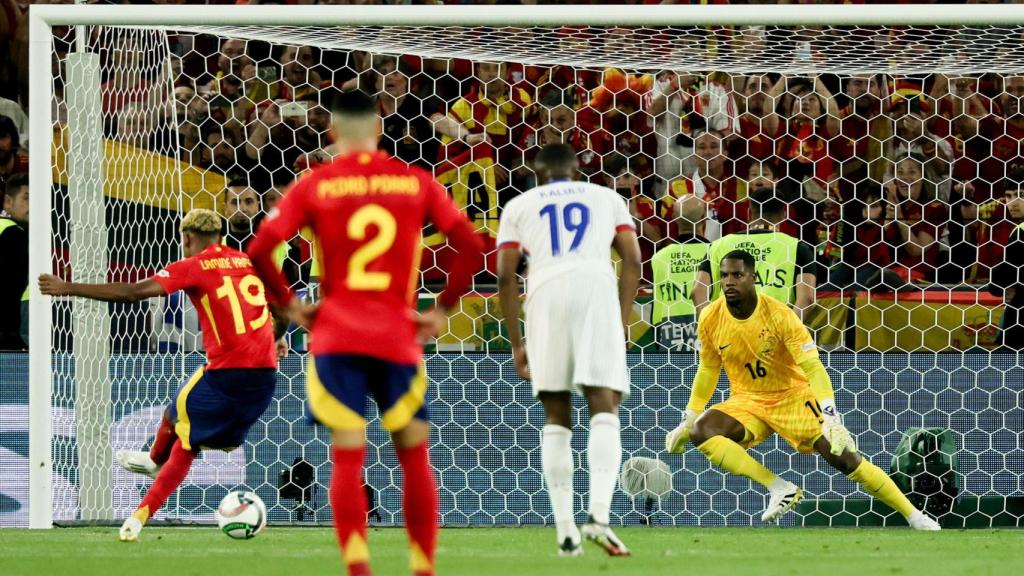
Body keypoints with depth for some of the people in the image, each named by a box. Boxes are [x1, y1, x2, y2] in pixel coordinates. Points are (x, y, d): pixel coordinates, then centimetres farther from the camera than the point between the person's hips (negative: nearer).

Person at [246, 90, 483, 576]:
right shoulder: (416, 183, 5)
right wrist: (442, 310, 8)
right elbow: (471, 249, 0)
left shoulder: (314, 185, 2)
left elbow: (259, 251, -5)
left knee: (347, 457, -4)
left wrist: (289, 304, 6)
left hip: (336, 335, -1)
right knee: (414, 455, 12)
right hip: (399, 336, 1)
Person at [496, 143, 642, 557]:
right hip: (598, 288, -1)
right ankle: (598, 515, -26)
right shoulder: (608, 198, 25)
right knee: (604, 405, -6)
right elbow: (632, 261, 13)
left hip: (547, 293, 1)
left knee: (556, 416, 8)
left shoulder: (520, 205, 22)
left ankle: (565, 531, 3)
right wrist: (623, 322, 17)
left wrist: (516, 343, 16)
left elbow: (505, 276, 12)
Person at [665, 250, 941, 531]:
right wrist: (688, 420, 10)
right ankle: (779, 488, -24)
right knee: (700, 431, -27)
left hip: (792, 397, -3)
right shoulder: (710, 319, -8)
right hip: (747, 402, 3)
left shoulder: (778, 315, -19)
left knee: (843, 456, -14)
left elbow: (813, 368, -22)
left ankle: (913, 516, 1)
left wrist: (830, 419, -34)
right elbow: (708, 371, 9)